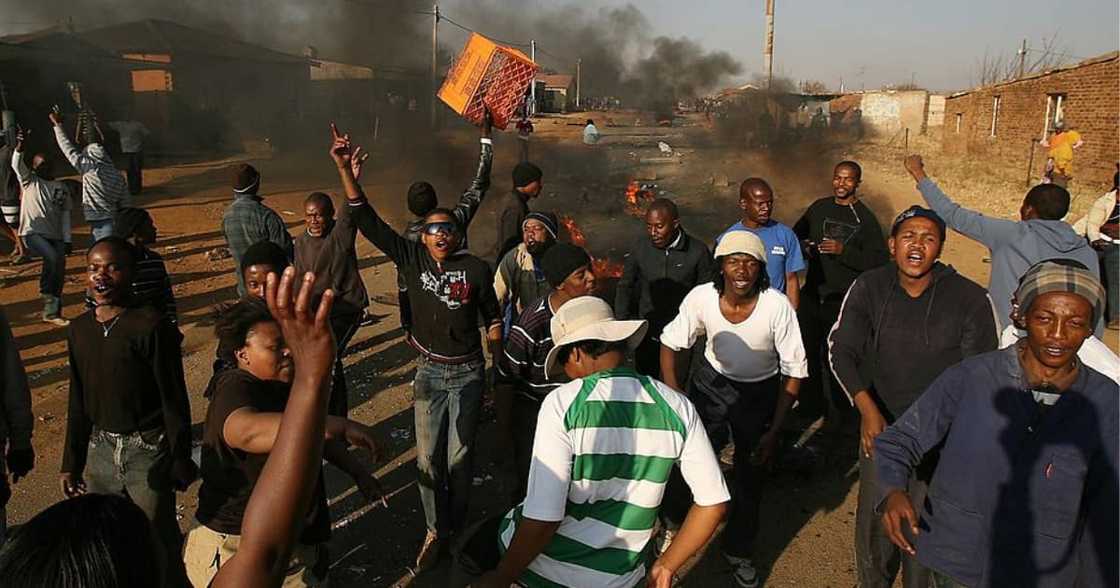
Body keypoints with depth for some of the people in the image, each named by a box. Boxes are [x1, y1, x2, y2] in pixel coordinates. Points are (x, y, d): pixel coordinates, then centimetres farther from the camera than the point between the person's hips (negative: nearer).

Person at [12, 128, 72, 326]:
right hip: (33, 232, -4)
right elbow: (16, 165, -13)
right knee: (52, 257, -30)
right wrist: (20, 147, -32)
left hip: (55, 235, 4)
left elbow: (65, 215, 13)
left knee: (60, 269, 0)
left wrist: (66, 240, 5)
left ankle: (51, 312, 11)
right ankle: (45, 290, -4)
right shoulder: (29, 181, 7)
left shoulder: (61, 188, 15)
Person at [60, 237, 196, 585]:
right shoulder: (79, 329, 3)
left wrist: (181, 461, -10)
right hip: (100, 448, 6)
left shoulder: (151, 326, -16)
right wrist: (71, 462, 13)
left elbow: (174, 400, -12)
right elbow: (78, 403, 11)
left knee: (157, 539, 6)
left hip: (149, 449, -6)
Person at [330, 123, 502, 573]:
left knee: (460, 455, 9)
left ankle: (456, 525, 32)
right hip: (429, 371, 2)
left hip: (468, 372, -1)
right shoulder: (412, 258, -6)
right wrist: (345, 169, -20)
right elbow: (368, 221, -11)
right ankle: (435, 531, 27)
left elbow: (492, 319, 2)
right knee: (428, 458, 8)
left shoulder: (476, 269, -9)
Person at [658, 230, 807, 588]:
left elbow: (794, 370, -18)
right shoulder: (701, 297, -23)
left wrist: (774, 431, -16)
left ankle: (738, 551, 38)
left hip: (759, 393, 0)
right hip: (710, 382, 1)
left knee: (750, 476, 10)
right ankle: (674, 523, 36)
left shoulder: (778, 306, -28)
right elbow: (671, 344, -8)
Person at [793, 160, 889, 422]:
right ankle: (810, 405, 35)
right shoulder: (819, 207, 5)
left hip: (843, 300, -5)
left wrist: (843, 251, -23)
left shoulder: (865, 218, -8)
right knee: (807, 352, 16)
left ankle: (836, 415, 22)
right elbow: (797, 233, 21)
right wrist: (804, 248, 0)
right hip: (812, 295, 5)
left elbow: (880, 260, -14)